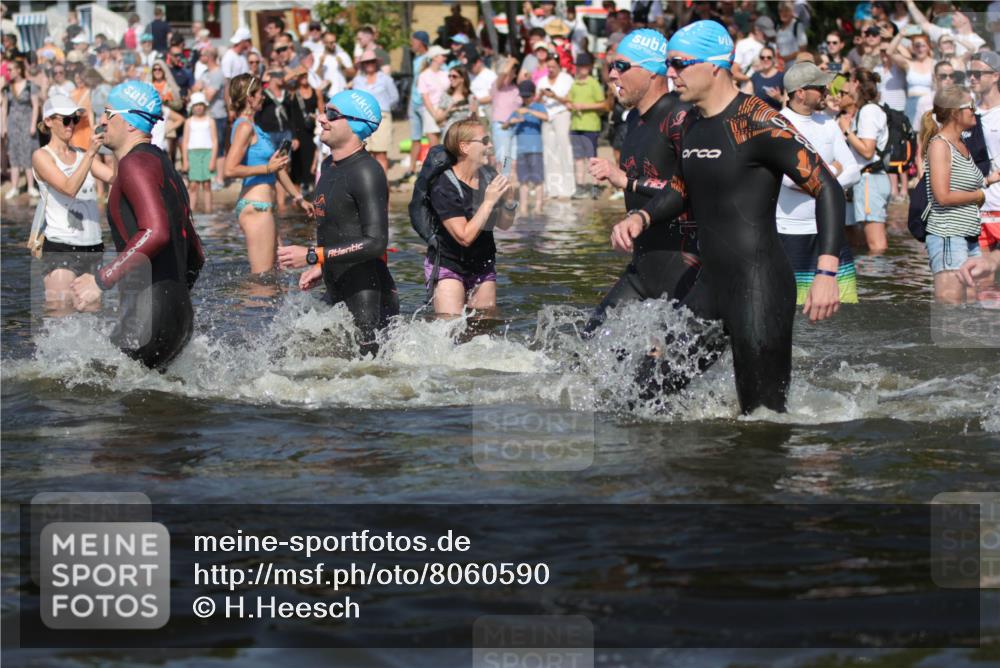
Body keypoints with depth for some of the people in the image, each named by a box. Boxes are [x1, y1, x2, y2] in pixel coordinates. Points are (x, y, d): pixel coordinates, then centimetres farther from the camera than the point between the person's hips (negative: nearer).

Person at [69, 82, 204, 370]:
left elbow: (156, 233, -24)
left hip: (149, 315, -10)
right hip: (179, 313, 10)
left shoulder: (137, 163, -8)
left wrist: (101, 280, -24)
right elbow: (195, 257, 27)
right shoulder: (163, 165, 24)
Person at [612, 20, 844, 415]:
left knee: (762, 413, -6)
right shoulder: (690, 124, 11)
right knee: (652, 388, 8)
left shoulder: (757, 123, -15)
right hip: (709, 286, 8)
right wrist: (641, 218, 7)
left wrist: (827, 274, -26)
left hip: (760, 288, -8)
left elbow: (827, 189, -17)